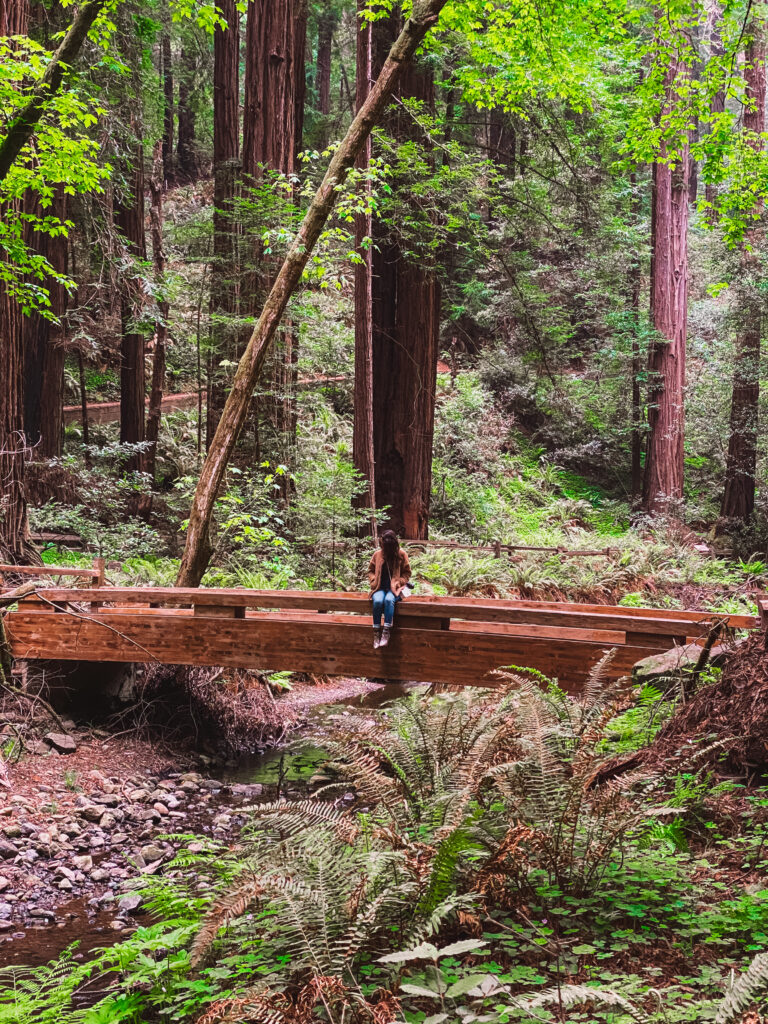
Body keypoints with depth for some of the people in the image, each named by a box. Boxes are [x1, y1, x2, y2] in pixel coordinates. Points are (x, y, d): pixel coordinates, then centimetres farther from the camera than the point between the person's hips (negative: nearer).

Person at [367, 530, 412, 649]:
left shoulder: (401, 554, -1)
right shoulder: (377, 554, 6)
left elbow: (407, 573, 5)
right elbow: (370, 571, 16)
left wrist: (398, 583, -10)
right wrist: (374, 580, -4)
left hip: (394, 589, -2)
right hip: (380, 587, 2)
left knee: (389, 600, -36)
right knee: (377, 601, -33)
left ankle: (386, 633, -36)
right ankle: (376, 632, -27)